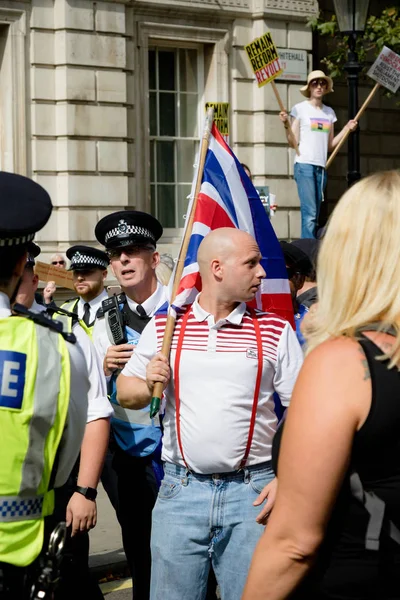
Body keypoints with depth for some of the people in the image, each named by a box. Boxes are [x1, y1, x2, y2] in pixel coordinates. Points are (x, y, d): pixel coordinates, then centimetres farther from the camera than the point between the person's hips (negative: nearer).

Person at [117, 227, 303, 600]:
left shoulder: (275, 330, 4)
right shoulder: (163, 327, 7)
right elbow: (125, 392, 14)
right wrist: (148, 386, -9)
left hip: (253, 491, -1)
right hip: (181, 489, 1)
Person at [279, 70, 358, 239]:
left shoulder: (329, 112, 16)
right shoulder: (300, 109, 1)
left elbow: (330, 145, 16)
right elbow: (293, 142, -2)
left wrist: (347, 128, 11)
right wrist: (286, 125, -16)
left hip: (321, 167, 6)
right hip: (304, 164, -6)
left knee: (315, 216, 4)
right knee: (310, 213, -15)